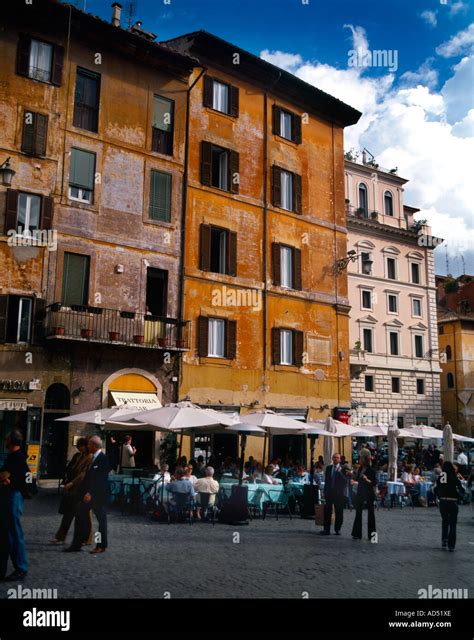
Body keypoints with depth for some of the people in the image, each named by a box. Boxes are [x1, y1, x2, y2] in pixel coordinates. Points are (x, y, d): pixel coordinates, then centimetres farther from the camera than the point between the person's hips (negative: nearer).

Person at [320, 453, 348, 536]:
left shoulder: (342, 469, -1)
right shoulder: (328, 468, 11)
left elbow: (345, 480, -11)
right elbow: (326, 480, 13)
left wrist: (340, 472, -22)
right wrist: (325, 492, 9)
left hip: (339, 493, -3)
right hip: (329, 492, 3)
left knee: (339, 512, 3)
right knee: (327, 511, 1)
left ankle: (337, 529, 13)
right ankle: (326, 529, 5)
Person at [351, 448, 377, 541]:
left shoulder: (370, 470, -12)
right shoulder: (360, 469, 6)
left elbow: (375, 483, -14)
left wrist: (367, 480, -29)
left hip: (369, 493, -6)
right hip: (360, 492, 6)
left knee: (370, 513, 4)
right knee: (358, 513, 5)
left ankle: (371, 534, 12)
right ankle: (357, 534, 9)